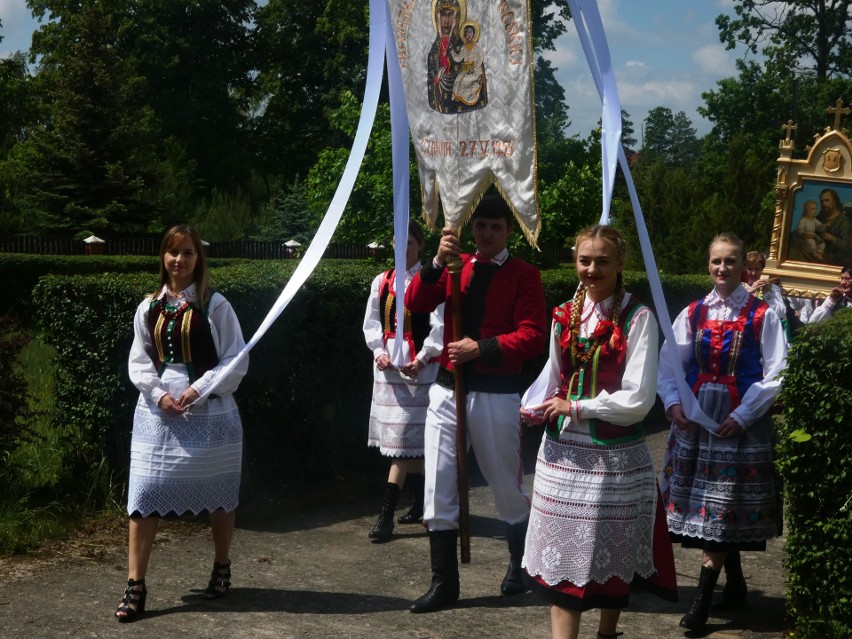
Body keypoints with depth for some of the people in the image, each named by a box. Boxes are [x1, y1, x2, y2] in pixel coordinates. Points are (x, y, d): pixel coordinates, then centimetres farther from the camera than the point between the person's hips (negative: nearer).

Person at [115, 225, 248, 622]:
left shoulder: (215, 305, -4)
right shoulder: (149, 307, 6)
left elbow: (236, 360, -6)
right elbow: (139, 361, 7)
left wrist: (198, 390, -14)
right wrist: (159, 394, -10)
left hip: (210, 412, -2)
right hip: (158, 412, 2)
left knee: (217, 494, 11)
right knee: (145, 494, -4)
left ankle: (221, 568, 32)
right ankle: (135, 586, 0)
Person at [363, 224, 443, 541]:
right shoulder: (381, 282, 10)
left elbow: (439, 326, -9)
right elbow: (372, 323, 12)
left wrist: (422, 359, -16)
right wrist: (379, 351, -4)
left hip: (417, 369, -5)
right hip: (388, 367, 6)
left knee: (404, 439, -7)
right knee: (412, 443, 14)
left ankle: (387, 515, -8)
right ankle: (419, 503, 26)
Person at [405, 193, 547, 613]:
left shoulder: (524, 275, -2)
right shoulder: (455, 267, 11)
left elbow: (532, 336, -12)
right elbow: (415, 304, -2)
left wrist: (482, 348, -20)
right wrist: (437, 262, -15)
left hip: (495, 393, -4)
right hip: (447, 389, 4)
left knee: (506, 486, 10)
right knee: (439, 488, 2)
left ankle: (520, 564, 34)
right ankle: (444, 583, 12)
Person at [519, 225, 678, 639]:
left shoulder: (638, 319, -11)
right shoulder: (565, 315, 5)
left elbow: (637, 400, -16)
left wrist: (574, 407, -12)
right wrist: (534, 408, -3)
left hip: (615, 457, -4)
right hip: (563, 453, 4)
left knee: (612, 557, 12)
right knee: (562, 557, 3)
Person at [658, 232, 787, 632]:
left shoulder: (762, 316, -3)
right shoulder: (692, 314, 7)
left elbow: (774, 375, -6)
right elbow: (670, 364, 4)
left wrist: (741, 416, -15)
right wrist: (673, 402, -13)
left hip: (741, 420, -4)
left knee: (721, 506, -5)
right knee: (709, 505, 9)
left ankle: (702, 600, -3)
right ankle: (735, 585, 26)